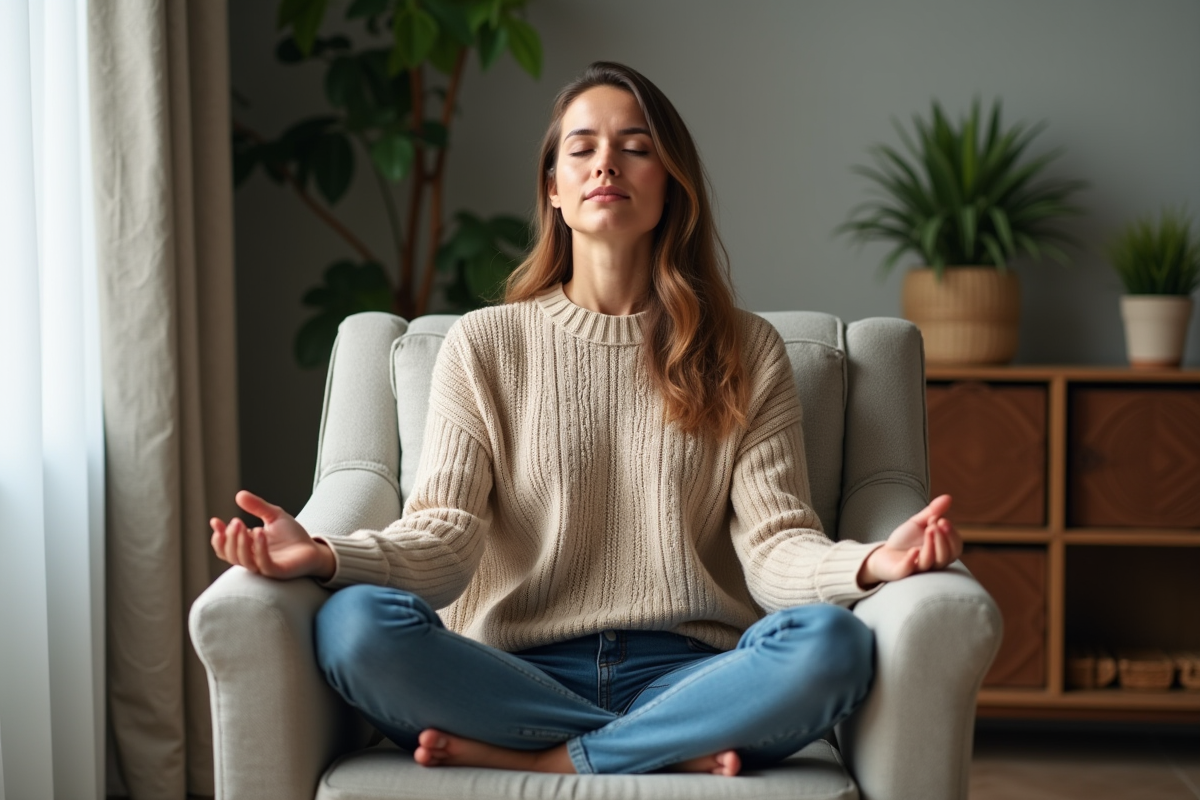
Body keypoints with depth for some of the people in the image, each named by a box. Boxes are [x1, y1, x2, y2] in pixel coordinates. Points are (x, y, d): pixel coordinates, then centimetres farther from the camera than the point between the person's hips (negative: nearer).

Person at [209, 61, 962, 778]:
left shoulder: (746, 351, 11)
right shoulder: (484, 345, 11)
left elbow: (774, 544, 0)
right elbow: (444, 537, -1)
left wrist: (868, 564, -24)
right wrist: (328, 554, -22)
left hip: (686, 672, 0)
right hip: (518, 674, 0)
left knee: (831, 643, -31)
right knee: (356, 624, -29)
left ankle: (544, 759, -19)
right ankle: (672, 747, -19)